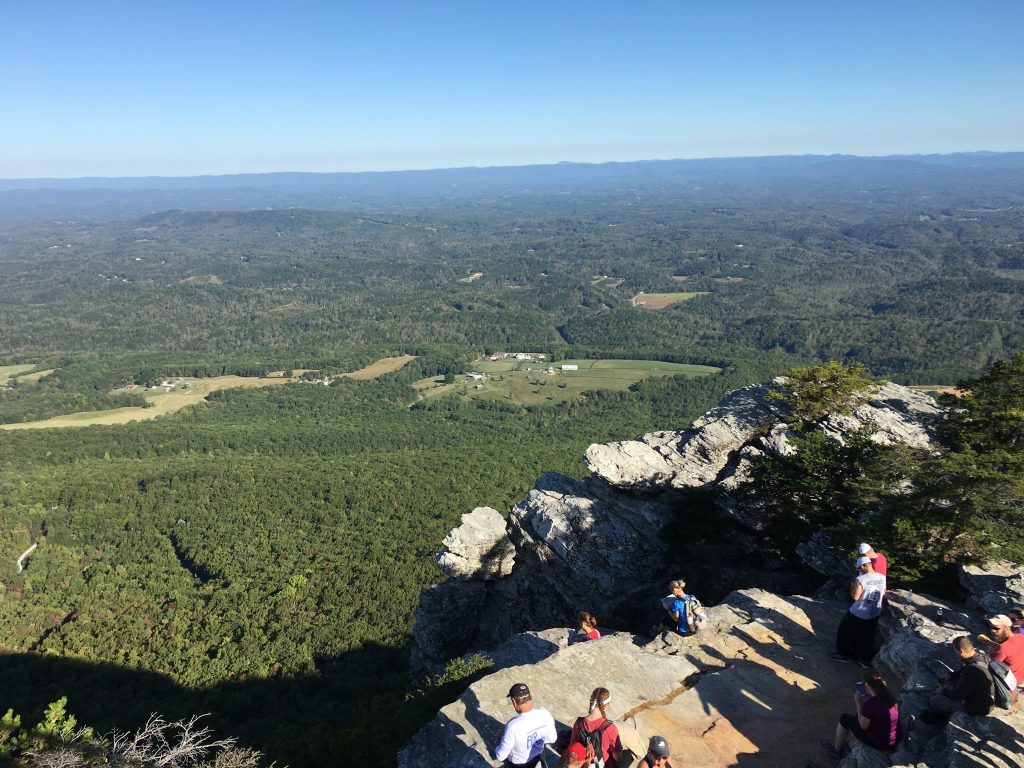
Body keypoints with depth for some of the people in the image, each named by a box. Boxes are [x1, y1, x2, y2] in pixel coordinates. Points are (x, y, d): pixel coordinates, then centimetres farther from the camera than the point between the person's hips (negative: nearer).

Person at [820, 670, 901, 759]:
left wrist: (858, 703, -10)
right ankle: (846, 740, 42)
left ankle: (836, 750, 30)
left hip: (879, 743, -7)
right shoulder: (889, 696, -7)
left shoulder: (869, 704, -29)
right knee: (861, 715, 26)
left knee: (844, 718, 9)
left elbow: (863, 727, -14)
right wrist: (863, 701, 7)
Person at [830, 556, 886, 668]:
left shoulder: (861, 579, -28)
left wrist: (852, 588, -4)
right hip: (875, 614, 6)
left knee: (845, 631, 18)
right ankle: (865, 659, 35)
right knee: (867, 637, 22)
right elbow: (883, 593, 8)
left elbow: (855, 596, -21)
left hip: (858, 614, -5)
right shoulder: (882, 578, -9)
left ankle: (844, 654, 28)